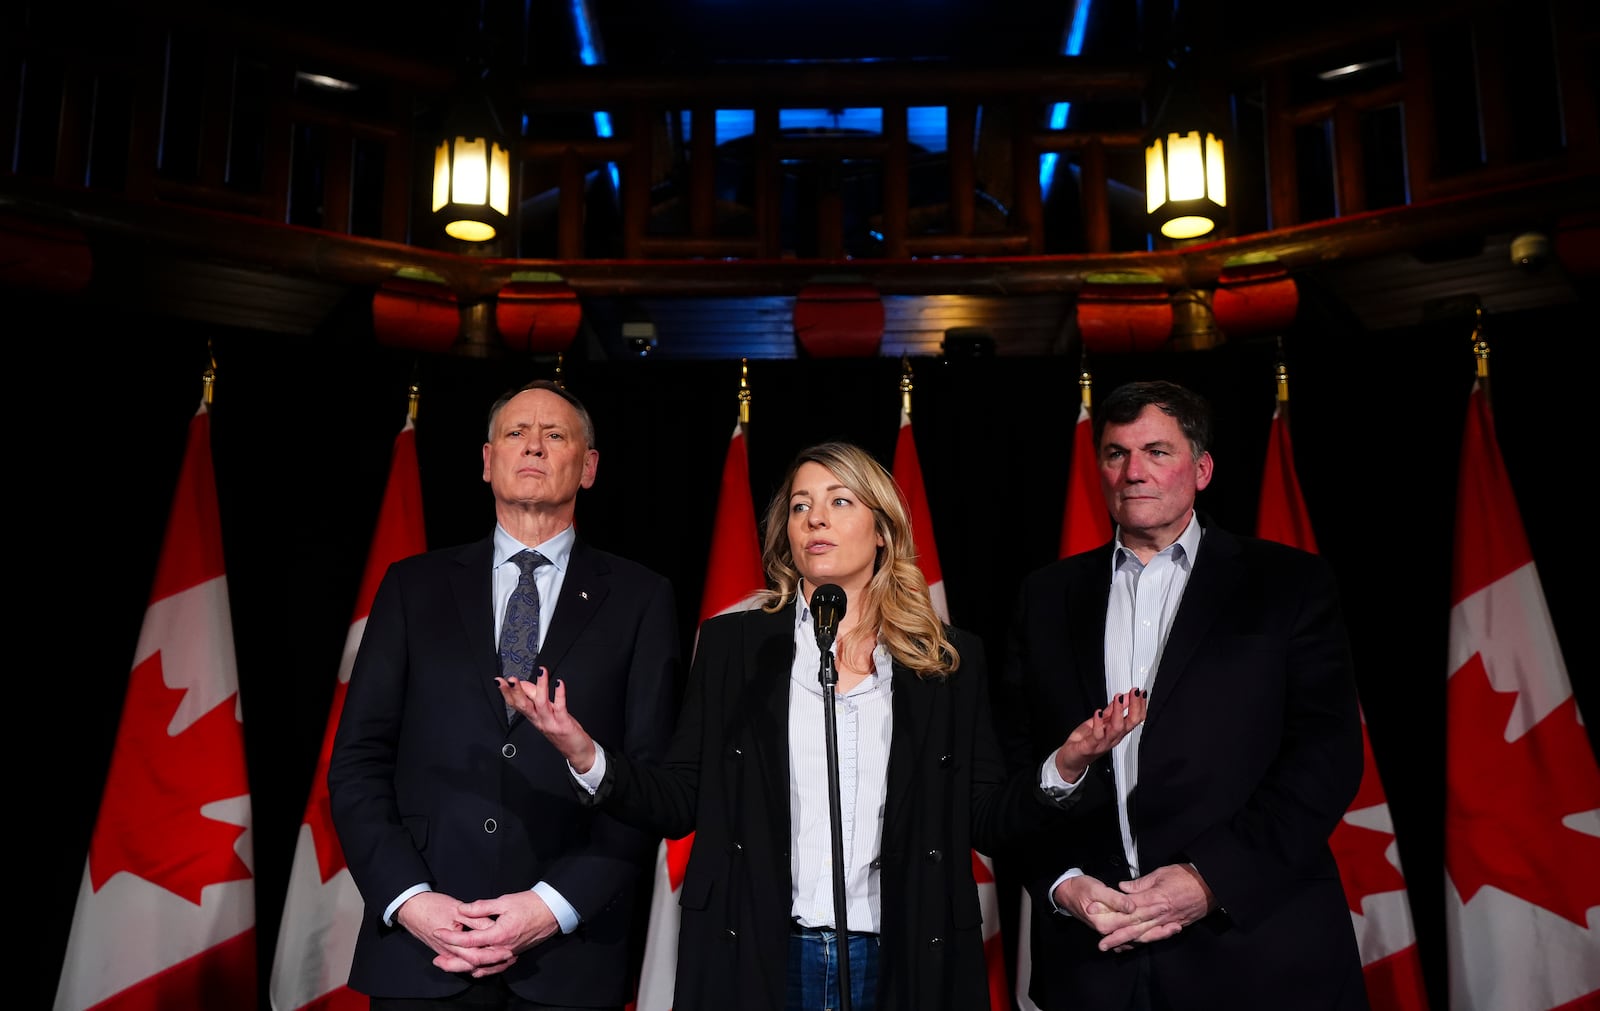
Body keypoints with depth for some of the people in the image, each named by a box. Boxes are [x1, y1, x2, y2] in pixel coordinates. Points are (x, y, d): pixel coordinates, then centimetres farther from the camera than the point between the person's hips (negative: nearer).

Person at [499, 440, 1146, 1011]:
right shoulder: (732, 644, 2)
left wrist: (1064, 767, -14)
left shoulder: (951, 659, 3)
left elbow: (983, 817, 3)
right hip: (755, 956, 0)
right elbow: (678, 803, 0)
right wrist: (584, 753, -16)